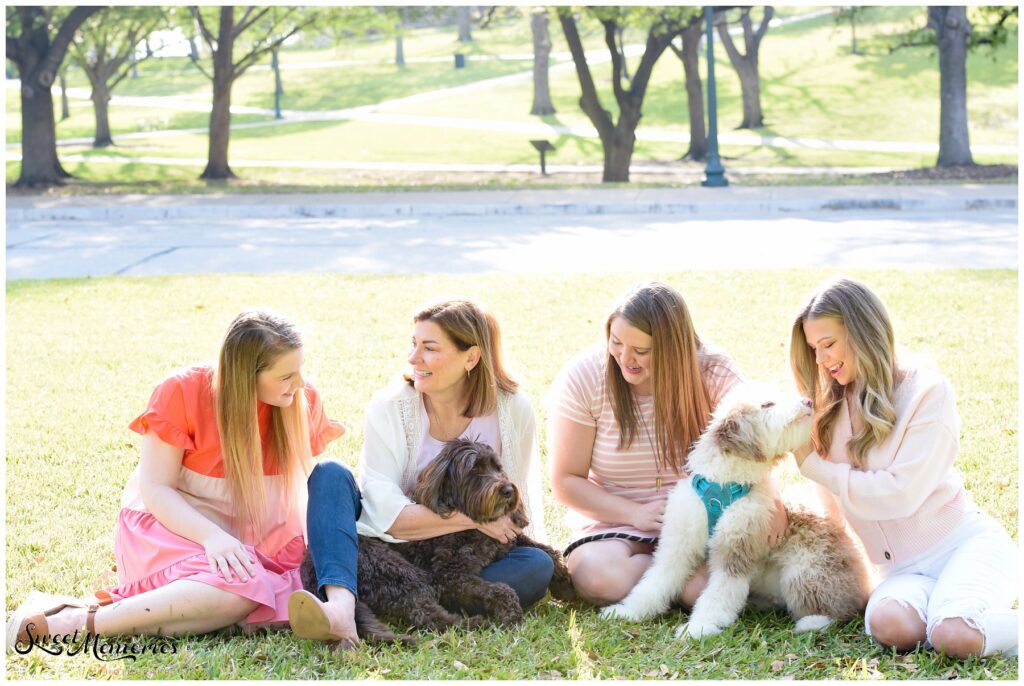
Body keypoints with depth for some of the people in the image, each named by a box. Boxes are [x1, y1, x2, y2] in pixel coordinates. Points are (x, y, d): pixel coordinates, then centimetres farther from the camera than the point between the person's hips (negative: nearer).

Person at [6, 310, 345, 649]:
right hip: (172, 523, -5)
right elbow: (155, 488, -15)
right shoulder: (183, 392, -15)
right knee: (237, 590, -37)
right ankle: (74, 621, -31)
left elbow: (303, 482, 6)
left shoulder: (303, 400, -4)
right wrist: (212, 536, -31)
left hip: (255, 538, 5)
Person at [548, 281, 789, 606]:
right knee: (597, 576, -34)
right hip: (617, 521, 1)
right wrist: (635, 513, -19)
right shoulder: (582, 378, -11)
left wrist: (769, 495, -30)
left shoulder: (713, 374, -10)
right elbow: (566, 481, -6)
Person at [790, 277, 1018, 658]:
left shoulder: (926, 390, -7)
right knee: (888, 625, -32)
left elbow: (900, 493, -15)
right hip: (905, 569, 5)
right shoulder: (832, 411, 9)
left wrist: (812, 465, -8)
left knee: (953, 637, -35)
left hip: (964, 543, -4)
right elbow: (835, 505, 21)